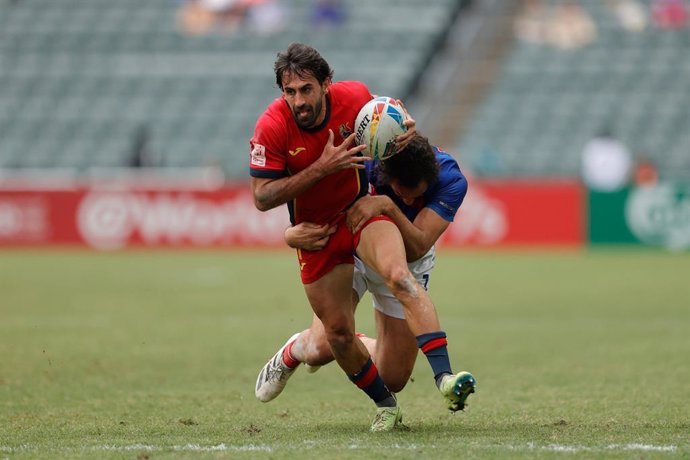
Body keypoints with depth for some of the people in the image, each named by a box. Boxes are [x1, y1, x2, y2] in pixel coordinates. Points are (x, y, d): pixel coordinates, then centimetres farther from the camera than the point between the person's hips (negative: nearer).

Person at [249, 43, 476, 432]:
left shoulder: (354, 96, -15)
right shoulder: (272, 128, -22)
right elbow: (262, 198, -22)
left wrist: (405, 127, -15)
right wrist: (322, 168, -30)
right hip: (316, 229, 0)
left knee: (400, 276, -29)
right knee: (339, 333, 1)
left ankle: (445, 376, -40)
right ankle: (385, 404, 27)